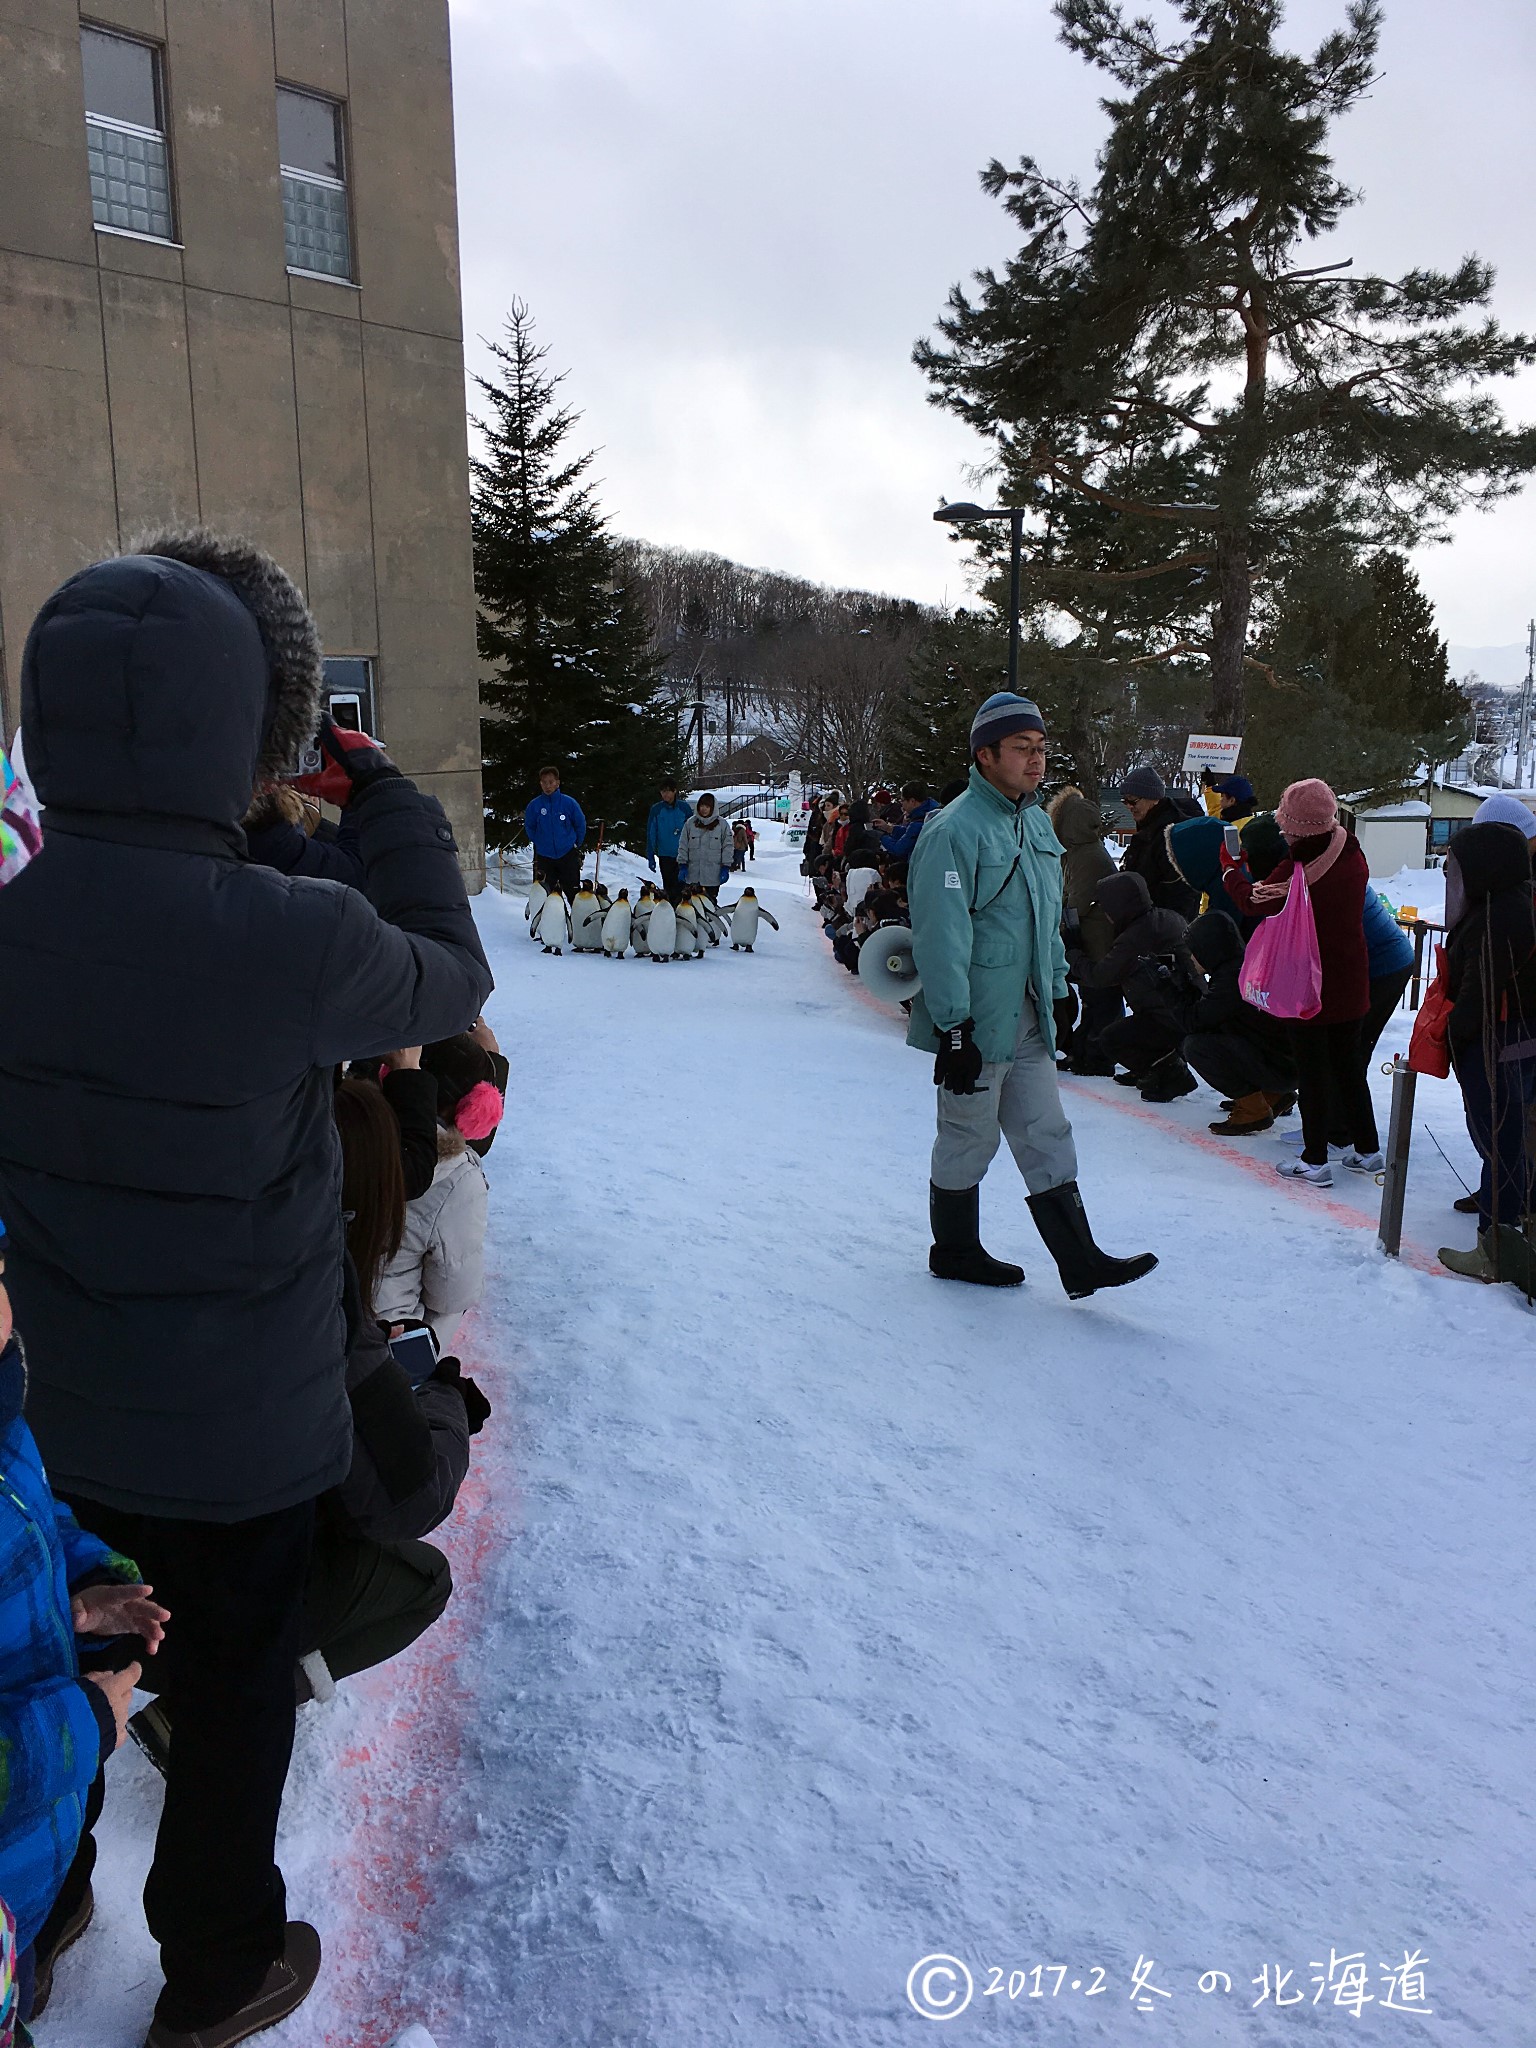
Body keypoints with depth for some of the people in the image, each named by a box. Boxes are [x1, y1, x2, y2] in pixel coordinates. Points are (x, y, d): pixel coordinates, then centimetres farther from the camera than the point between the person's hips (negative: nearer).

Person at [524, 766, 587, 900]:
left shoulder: (569, 803, -6)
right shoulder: (534, 805, -2)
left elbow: (581, 825, 5)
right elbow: (529, 827, 13)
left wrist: (575, 845, 8)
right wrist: (540, 844, 11)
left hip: (568, 855, -2)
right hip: (544, 857, 2)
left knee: (573, 892, 0)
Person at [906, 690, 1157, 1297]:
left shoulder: (1037, 822, 11)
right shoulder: (954, 831, -17)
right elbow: (941, 938, -21)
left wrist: (1056, 991, 18)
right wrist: (952, 1030, -22)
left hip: (1029, 1018, 8)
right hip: (976, 1025, -8)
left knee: (1046, 1137, 9)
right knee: (969, 1135, 7)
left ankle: (1079, 1260, 13)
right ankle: (955, 1251, 25)